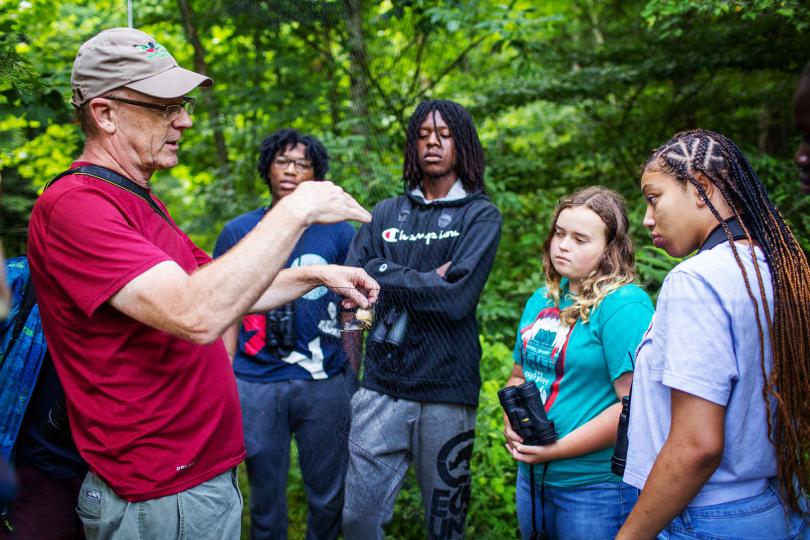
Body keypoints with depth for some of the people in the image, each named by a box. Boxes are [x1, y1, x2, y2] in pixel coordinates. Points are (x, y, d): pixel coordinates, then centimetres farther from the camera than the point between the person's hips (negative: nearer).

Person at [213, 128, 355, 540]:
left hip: (326, 382, 0)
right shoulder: (238, 232, 4)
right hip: (256, 385, 0)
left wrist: (354, 379, 0)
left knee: (328, 495, 12)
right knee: (266, 497, 13)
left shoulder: (338, 232, 2)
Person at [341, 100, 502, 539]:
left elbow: (458, 298, -13)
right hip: (382, 386, 3)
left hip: (446, 391, -2)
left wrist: (387, 276, -9)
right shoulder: (385, 214, 12)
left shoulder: (480, 215, 2)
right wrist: (428, 280, -12)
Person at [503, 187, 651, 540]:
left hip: (596, 487, -7)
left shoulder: (625, 306, -16)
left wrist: (559, 449, -20)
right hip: (532, 477, 7)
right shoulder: (542, 300, 8)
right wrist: (512, 421, -3)